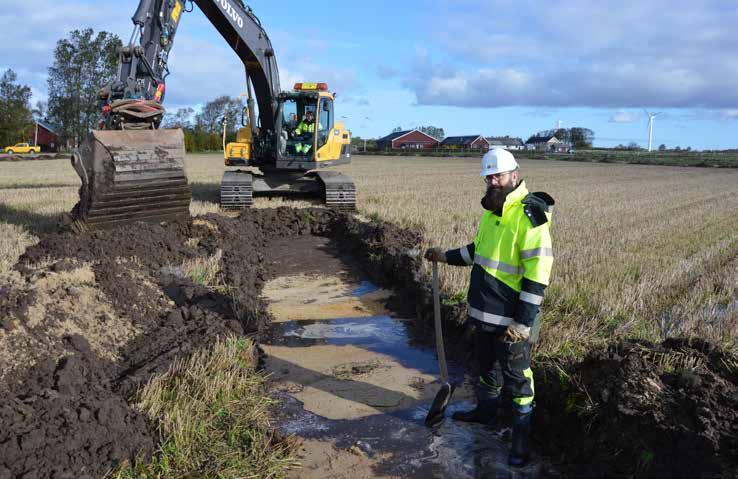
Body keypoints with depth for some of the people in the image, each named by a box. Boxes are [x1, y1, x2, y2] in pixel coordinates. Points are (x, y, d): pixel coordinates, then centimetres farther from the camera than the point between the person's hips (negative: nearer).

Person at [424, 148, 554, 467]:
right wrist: (446, 256, 18)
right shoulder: (491, 211, 9)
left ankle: (521, 436, 20)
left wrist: (522, 321, -24)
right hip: (485, 311, 8)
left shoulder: (529, 215, -20)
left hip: (512, 318, -8)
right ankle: (485, 410, 45)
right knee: (487, 366, 24)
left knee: (516, 376, 5)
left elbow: (537, 275, -23)